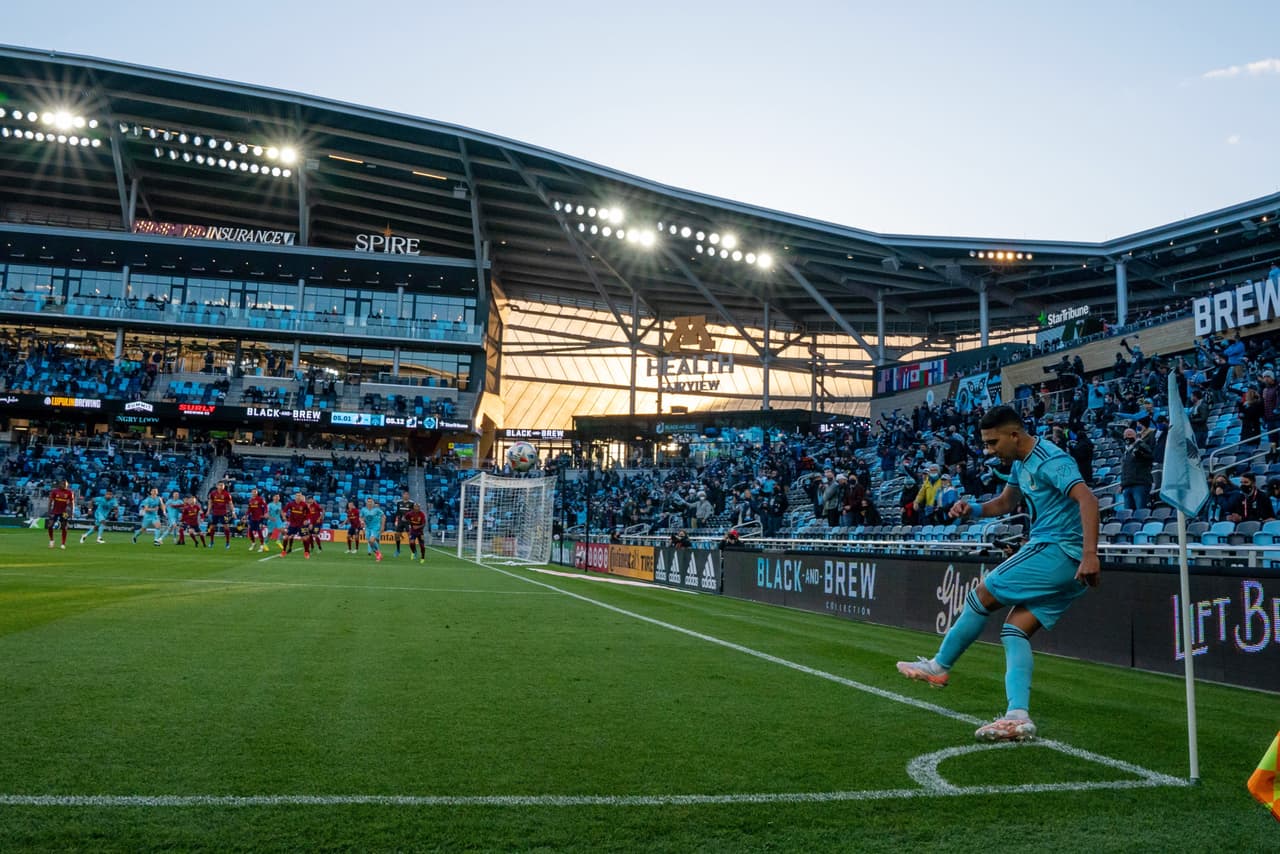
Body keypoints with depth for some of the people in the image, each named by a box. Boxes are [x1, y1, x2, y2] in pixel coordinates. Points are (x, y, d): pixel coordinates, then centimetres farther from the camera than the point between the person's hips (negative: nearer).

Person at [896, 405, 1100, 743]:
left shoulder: (1050, 460, -14)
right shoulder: (1020, 464, 17)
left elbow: (1087, 499, -25)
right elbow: (1004, 503, 31)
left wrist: (1090, 555, -35)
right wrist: (973, 509, 10)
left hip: (1057, 550, -10)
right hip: (1065, 564, 10)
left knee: (982, 594, -3)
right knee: (1015, 631, 0)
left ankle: (939, 666, 11)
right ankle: (1018, 716, -10)